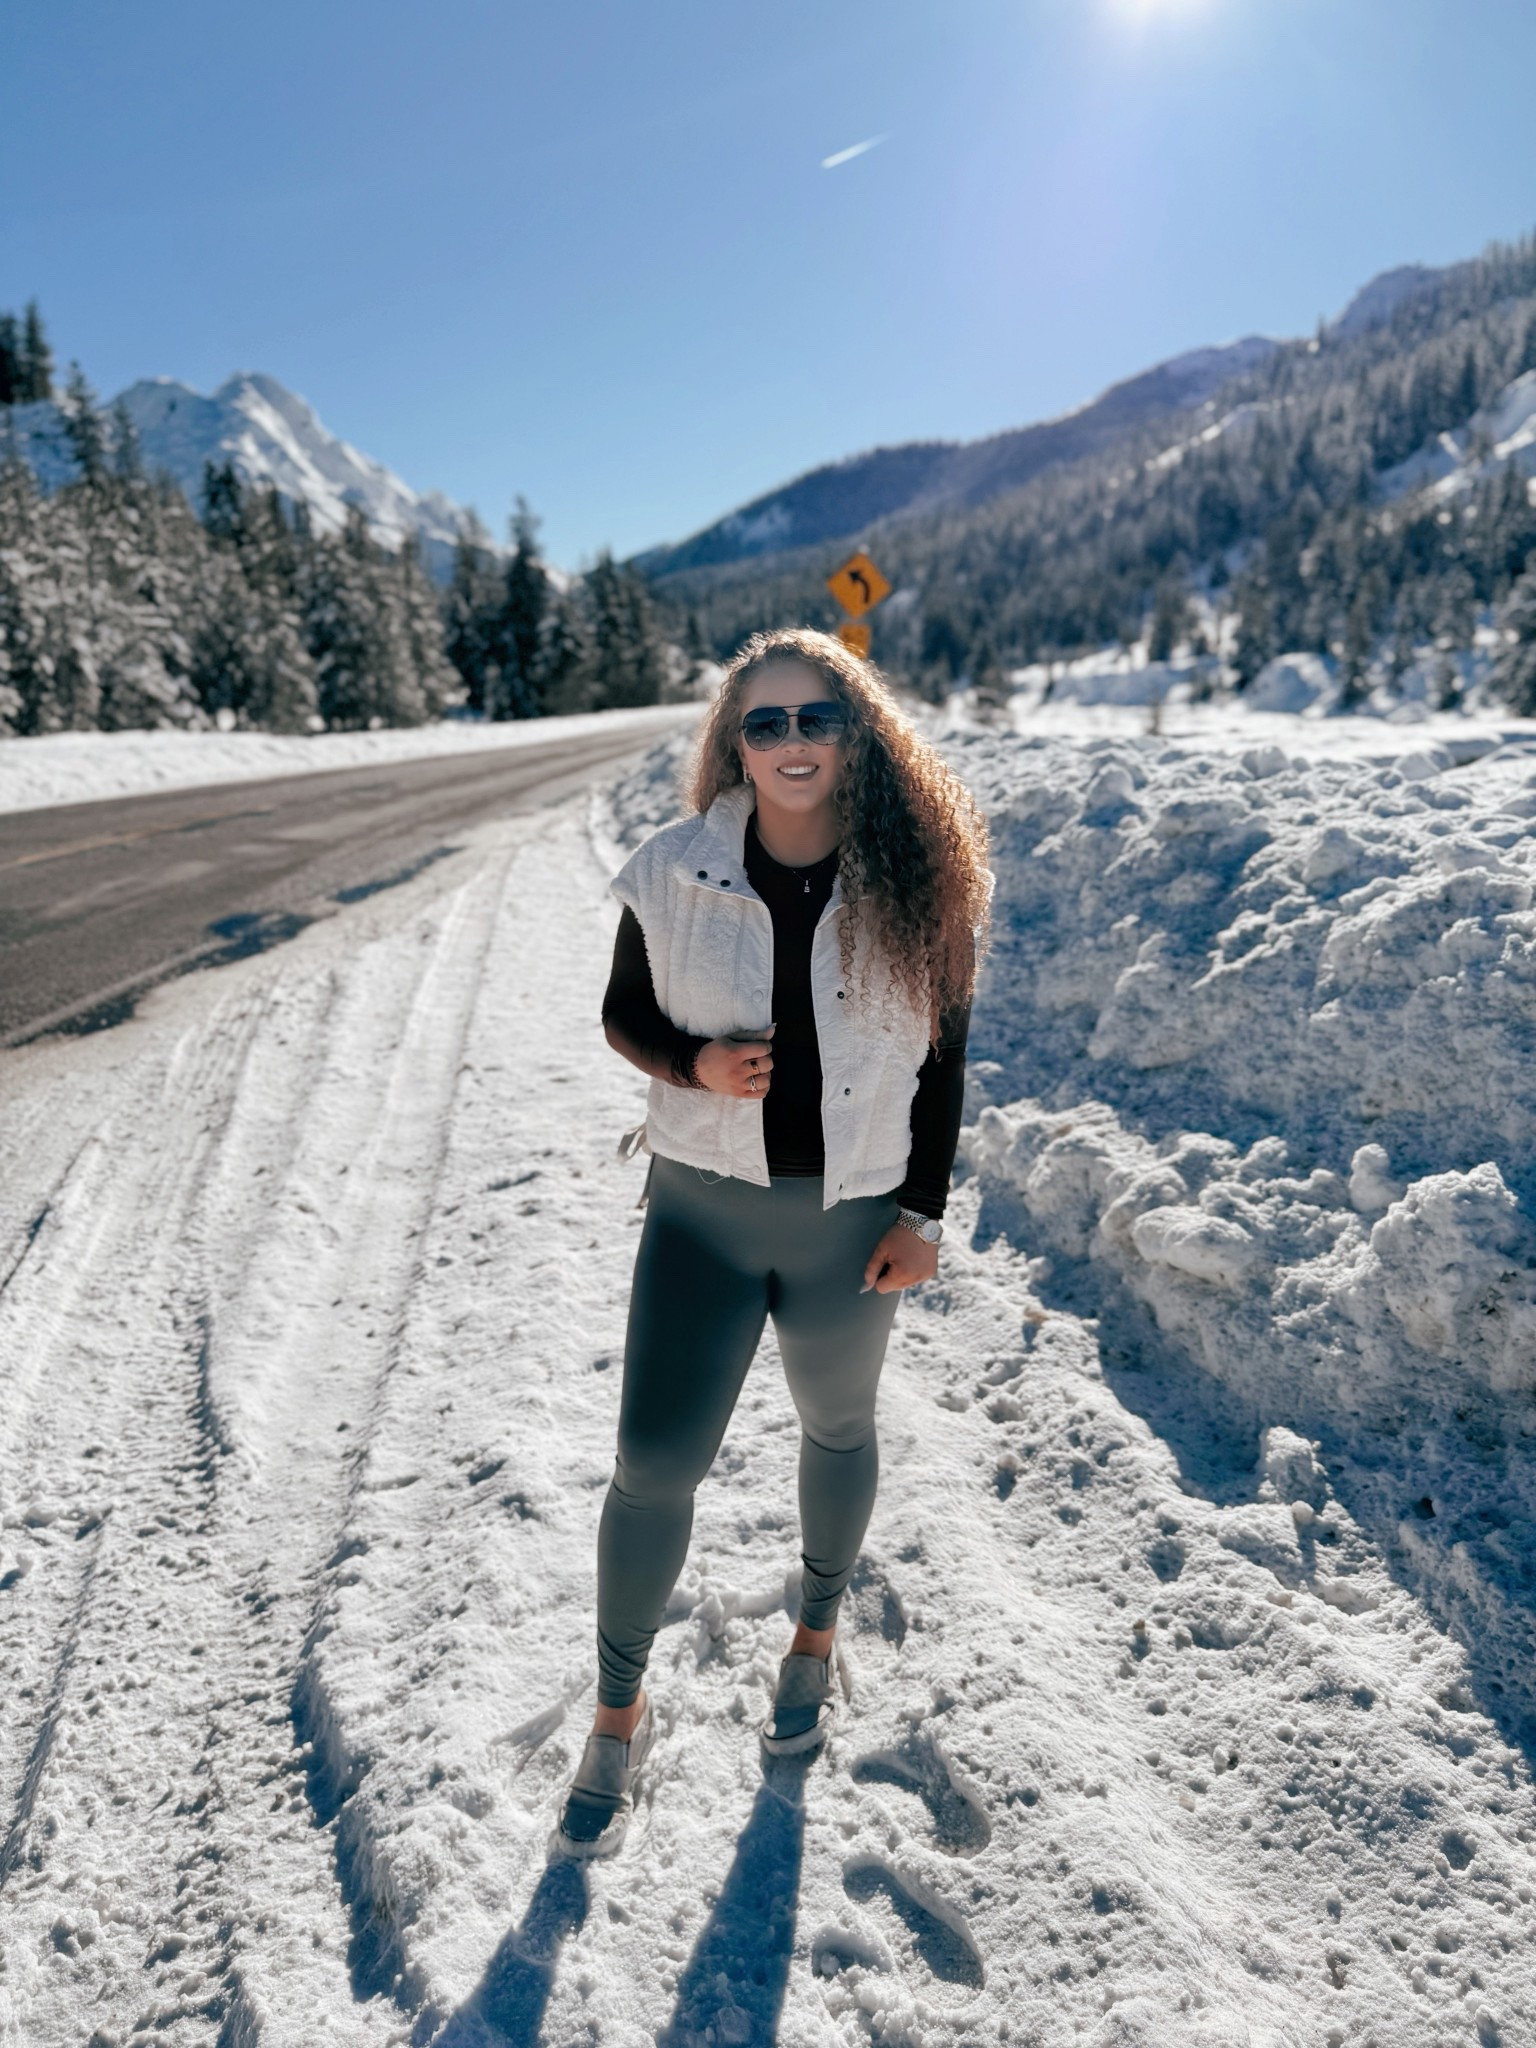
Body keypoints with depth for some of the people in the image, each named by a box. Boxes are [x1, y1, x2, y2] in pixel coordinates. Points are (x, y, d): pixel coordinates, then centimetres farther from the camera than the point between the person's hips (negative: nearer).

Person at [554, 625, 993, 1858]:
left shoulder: (918, 880, -10)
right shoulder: (674, 874, -10)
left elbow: (943, 1058, -2)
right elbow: (623, 1016, 3)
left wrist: (923, 1214, -3)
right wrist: (693, 1065, -19)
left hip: (853, 1220, 1)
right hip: (703, 1210, 0)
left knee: (838, 1428, 21)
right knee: (654, 1464, -1)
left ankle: (817, 1636, 51)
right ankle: (620, 1715, 26)